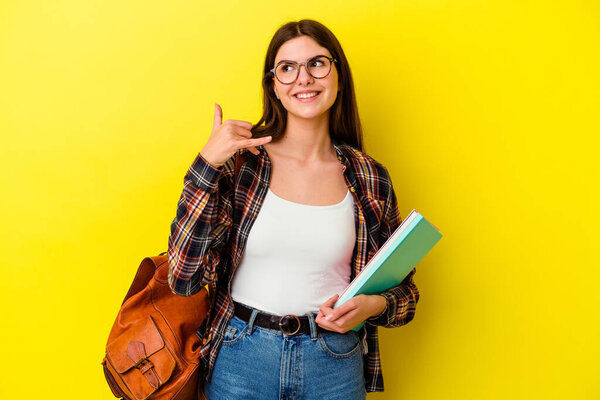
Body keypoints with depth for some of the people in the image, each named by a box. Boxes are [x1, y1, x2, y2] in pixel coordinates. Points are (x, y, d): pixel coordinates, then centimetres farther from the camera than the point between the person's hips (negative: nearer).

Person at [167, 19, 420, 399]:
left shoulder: (370, 179, -3)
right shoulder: (239, 162, -8)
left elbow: (404, 288, 7)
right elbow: (184, 277, -14)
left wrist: (374, 305, -15)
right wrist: (207, 165, -18)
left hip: (335, 367, 2)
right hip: (240, 359, -1)